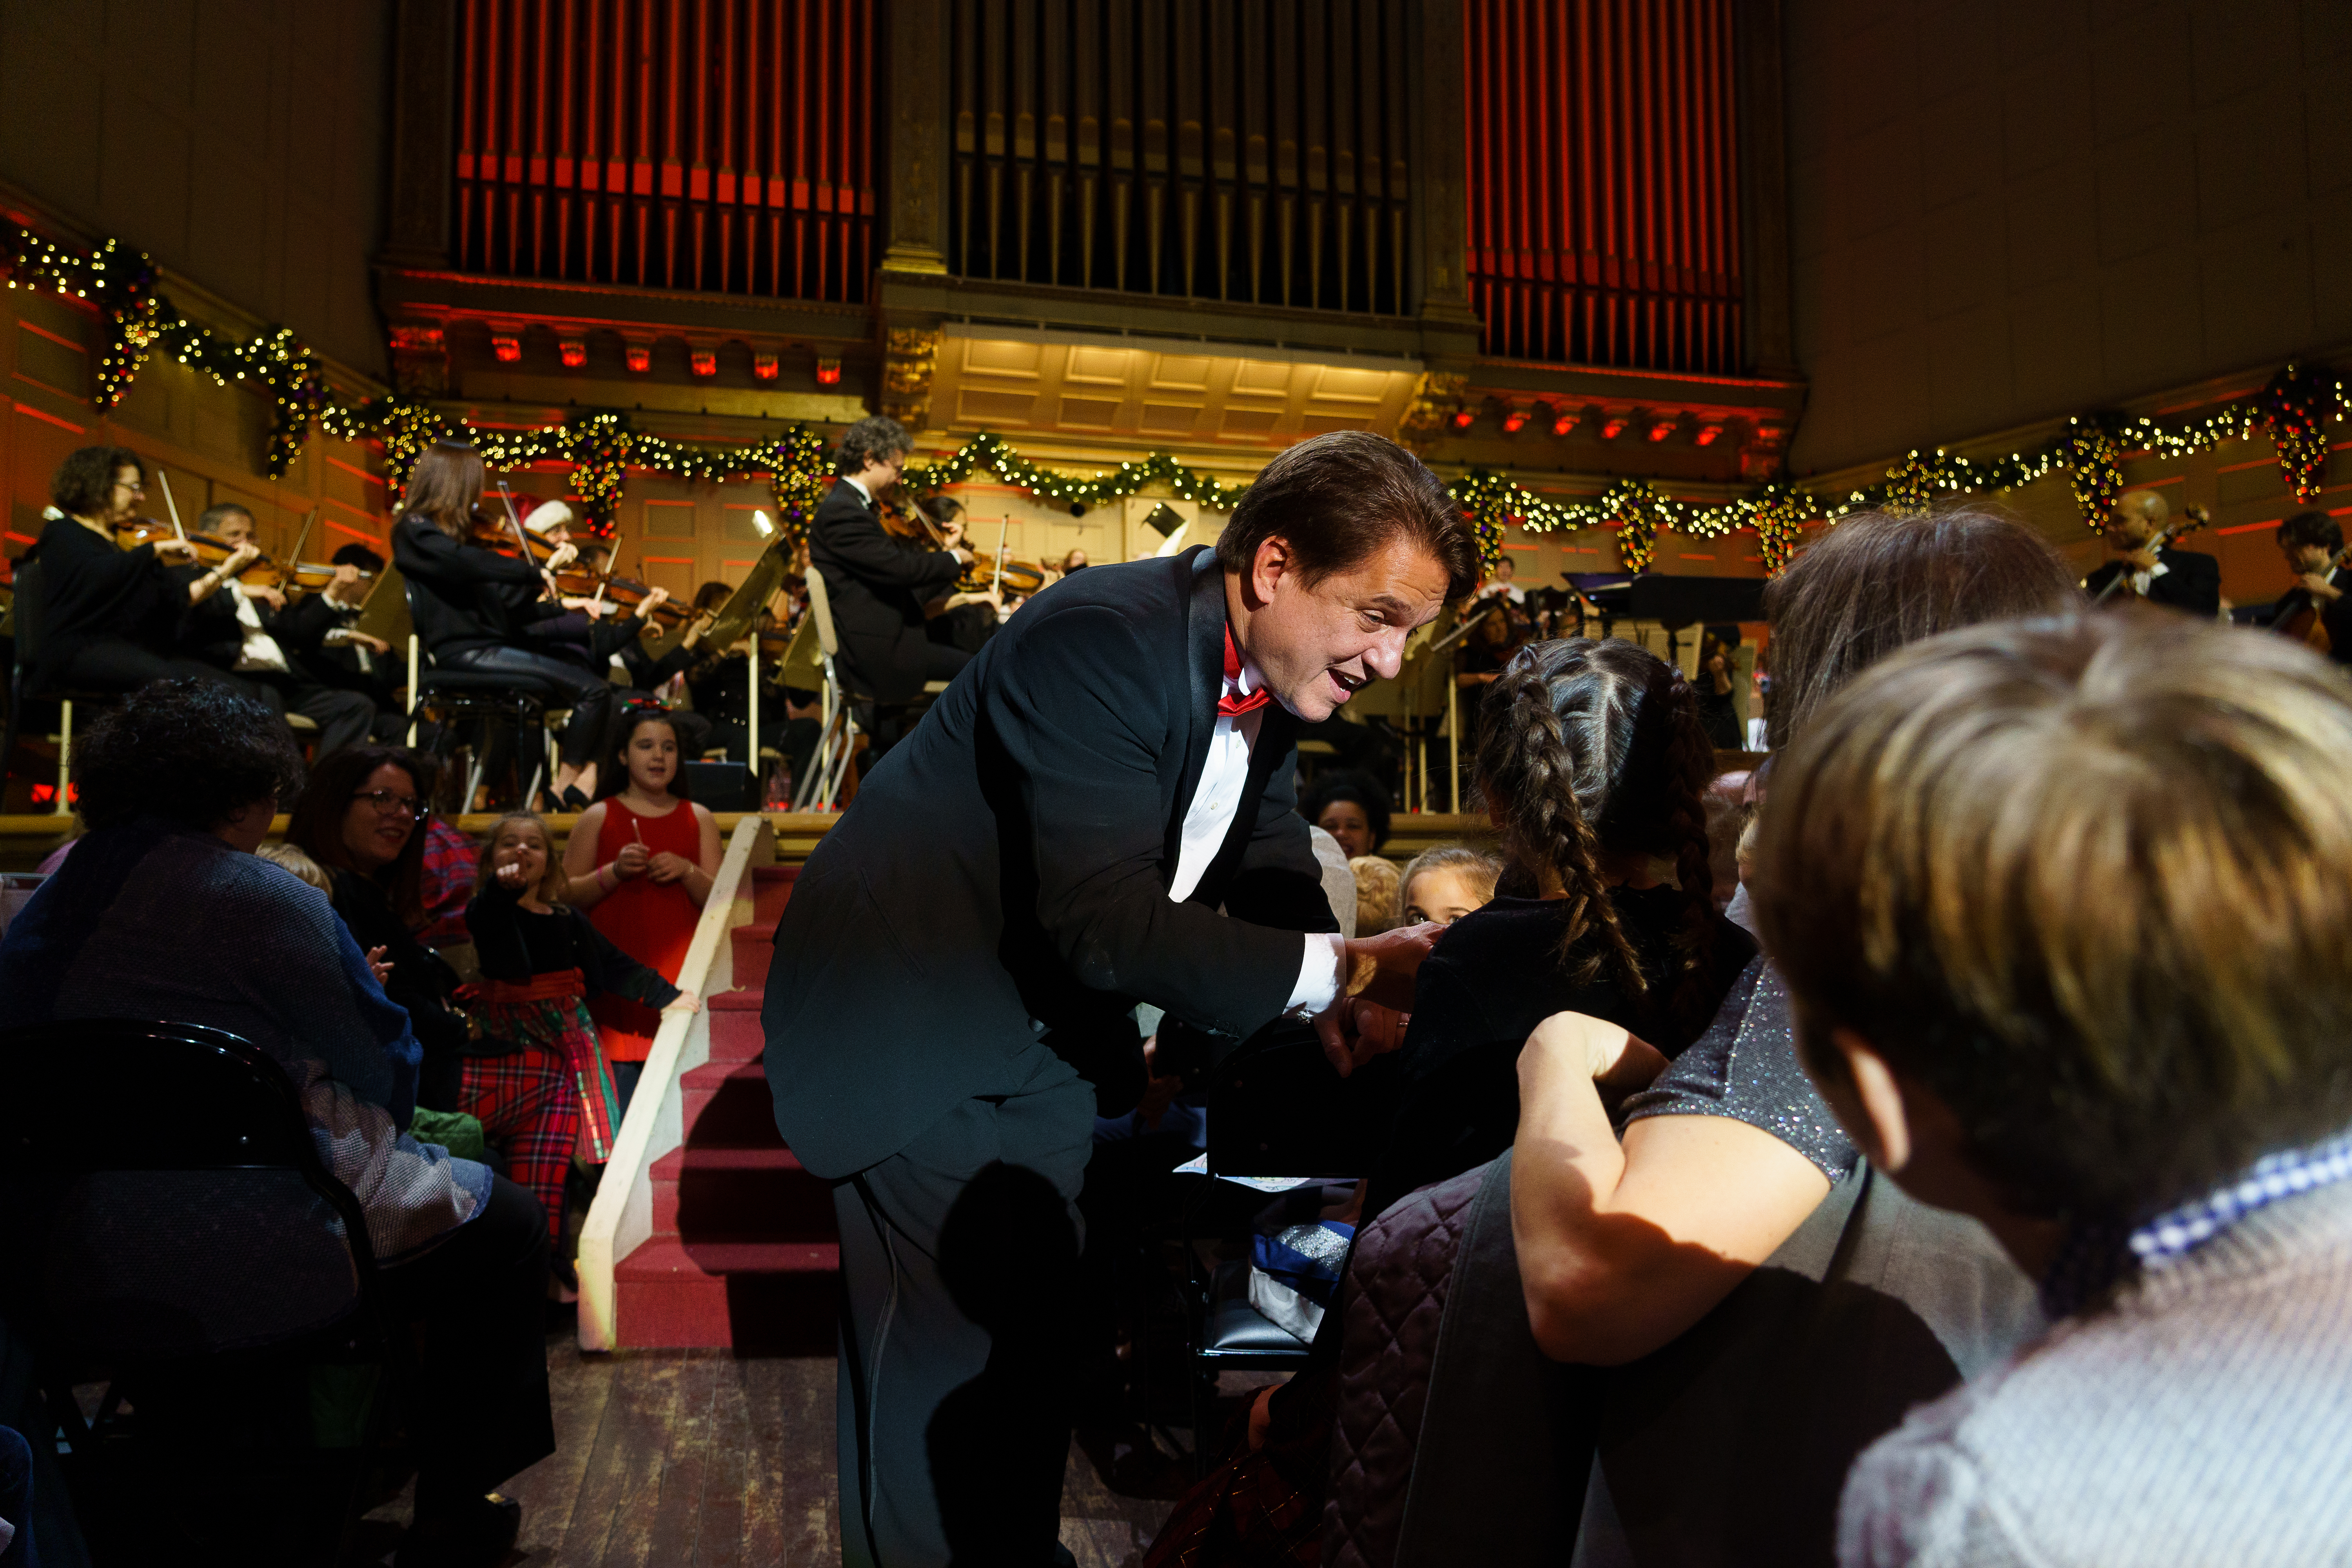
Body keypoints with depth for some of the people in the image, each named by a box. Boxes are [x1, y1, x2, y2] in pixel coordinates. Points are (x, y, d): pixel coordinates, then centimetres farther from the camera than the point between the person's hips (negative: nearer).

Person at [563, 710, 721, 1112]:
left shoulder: (699, 819, 13)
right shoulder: (599, 818, 9)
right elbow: (566, 895, 5)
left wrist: (687, 872, -9)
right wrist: (614, 872, -10)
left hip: (679, 974, 1)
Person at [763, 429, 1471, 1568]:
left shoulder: (1269, 669, -2)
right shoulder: (1100, 640, -30)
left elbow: (1268, 869, 10)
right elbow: (1103, 919, -36)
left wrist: (1334, 1002, -7)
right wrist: (1338, 969, -34)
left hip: (1044, 1030, 8)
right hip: (917, 1033, -8)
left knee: (1036, 1341, 17)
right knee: (947, 1363, -3)